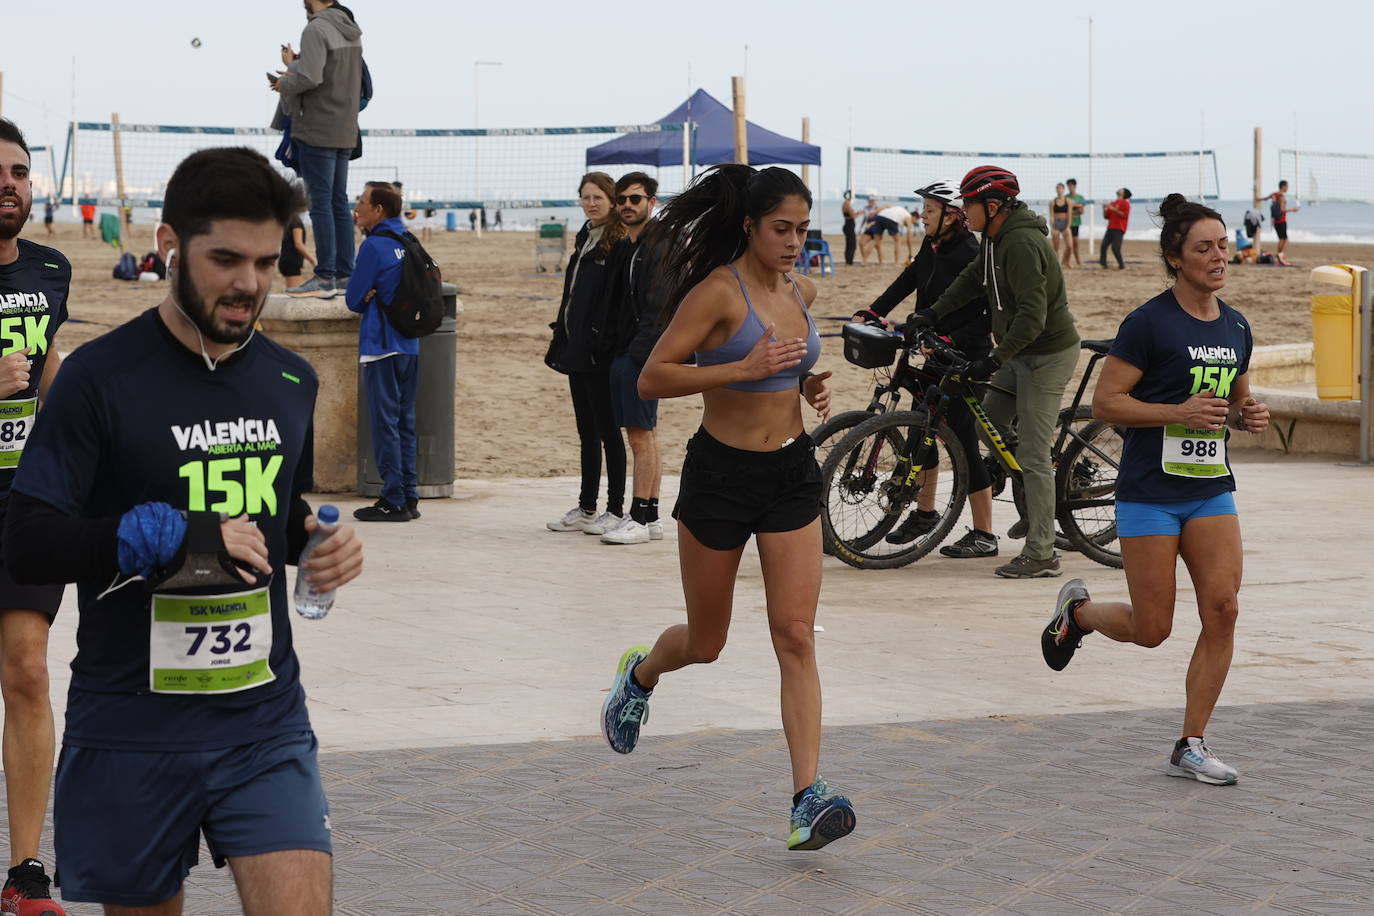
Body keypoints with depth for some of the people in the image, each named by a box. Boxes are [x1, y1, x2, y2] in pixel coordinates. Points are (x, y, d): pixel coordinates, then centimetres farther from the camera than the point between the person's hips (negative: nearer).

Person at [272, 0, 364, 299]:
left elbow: (309, 77, -23)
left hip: (317, 131, -8)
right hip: (345, 132, 8)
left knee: (320, 204, -7)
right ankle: (344, 274, 11)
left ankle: (325, 277, -8)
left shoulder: (316, 29, -14)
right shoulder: (351, 31, 12)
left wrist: (283, 83, -4)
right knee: (339, 202, 11)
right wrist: (294, 65, 18)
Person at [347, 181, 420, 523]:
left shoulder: (375, 246, -12)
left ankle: (393, 501, -4)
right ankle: (409, 497, 13)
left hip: (382, 346, -8)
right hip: (410, 346, 8)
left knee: (384, 422, -4)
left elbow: (354, 299, -9)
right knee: (405, 421, 11)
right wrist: (374, 297, 6)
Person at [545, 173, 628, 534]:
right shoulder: (585, 238, 15)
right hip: (577, 348, 9)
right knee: (587, 432, 13)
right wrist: (562, 340, 16)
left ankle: (616, 511, 4)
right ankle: (586, 509, 19)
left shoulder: (619, 242, -12)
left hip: (600, 351, -9)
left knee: (607, 430, -2)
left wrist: (601, 343, -22)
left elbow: (615, 298, -18)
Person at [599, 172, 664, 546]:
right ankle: (650, 517, 15)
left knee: (640, 434, -9)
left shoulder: (662, 247, -10)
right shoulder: (623, 248, 18)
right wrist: (614, 351, 11)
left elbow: (660, 308, -17)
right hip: (624, 353, 9)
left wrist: (637, 352, -21)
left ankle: (639, 518, -8)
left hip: (645, 353, -9)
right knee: (644, 434, 11)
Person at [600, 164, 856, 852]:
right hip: (721, 474, -4)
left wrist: (810, 386, 4)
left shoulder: (802, 291, 6)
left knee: (795, 637, -7)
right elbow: (652, 379, -18)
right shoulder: (718, 292, -15)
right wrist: (744, 368, -27)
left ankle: (808, 799, -12)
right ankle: (639, 673, 47)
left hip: (792, 473, 4)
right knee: (706, 643, 11)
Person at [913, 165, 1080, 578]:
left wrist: (993, 360, -29)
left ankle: (1041, 555, -3)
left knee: (1033, 455, -8)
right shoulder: (996, 238, 7)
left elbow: (1032, 316, -30)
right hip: (1022, 354, 10)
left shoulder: (1022, 244, -25)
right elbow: (972, 278, 24)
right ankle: (1037, 506, 28)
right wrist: (934, 312, 17)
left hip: (1048, 354, -10)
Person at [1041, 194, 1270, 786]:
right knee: (1151, 630, -1)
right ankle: (1078, 610, 33)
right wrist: (1180, 412, -22)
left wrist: (1248, 416, 1)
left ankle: (1191, 747, 2)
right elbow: (1105, 403, -11)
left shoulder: (1236, 328, 9)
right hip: (1150, 492, -5)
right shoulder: (1150, 324, -11)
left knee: (1223, 610, -8)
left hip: (1212, 490, 6)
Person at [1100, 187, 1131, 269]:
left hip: (1119, 229, -7)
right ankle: (1103, 264, -4)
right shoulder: (1112, 203, 21)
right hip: (1110, 228, 7)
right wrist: (1104, 209, 4)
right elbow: (1106, 216, 22)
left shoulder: (1125, 203, 0)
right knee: (1104, 245, -8)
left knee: (1115, 248, -14)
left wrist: (1114, 209, -16)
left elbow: (1125, 215, -12)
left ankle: (1121, 266, -3)